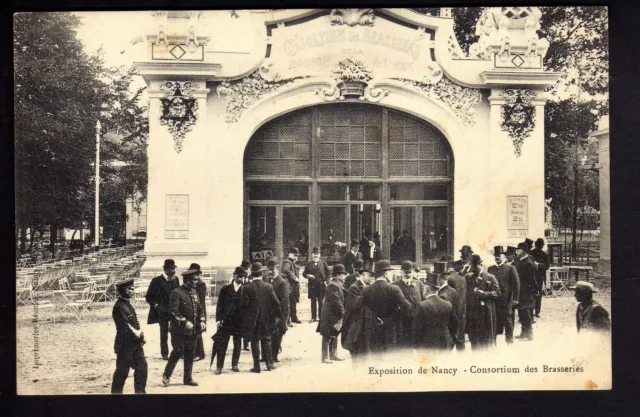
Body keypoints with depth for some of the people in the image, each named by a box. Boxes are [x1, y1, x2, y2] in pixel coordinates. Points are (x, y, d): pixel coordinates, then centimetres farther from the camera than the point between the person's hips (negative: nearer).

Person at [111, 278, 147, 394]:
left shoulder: (128, 304, 12)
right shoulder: (119, 307, -19)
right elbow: (125, 327, -22)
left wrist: (139, 333, 3)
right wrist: (137, 333, -12)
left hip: (135, 343, 9)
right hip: (125, 344, -9)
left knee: (142, 366, 12)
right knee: (122, 371, 0)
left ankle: (140, 391, 22)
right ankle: (116, 392, 11)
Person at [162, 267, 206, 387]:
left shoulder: (194, 292, 12)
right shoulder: (177, 292, -11)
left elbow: (199, 308, 17)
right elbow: (174, 311, -17)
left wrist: (201, 321, 2)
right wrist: (185, 322, -22)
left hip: (193, 329, 7)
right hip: (179, 330, -7)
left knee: (190, 354, 10)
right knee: (178, 352, -5)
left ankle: (188, 378, 19)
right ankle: (166, 375, 12)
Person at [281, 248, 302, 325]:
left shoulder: (293, 263, 20)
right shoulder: (287, 262, -12)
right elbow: (286, 270, -32)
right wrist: (295, 278, -29)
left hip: (295, 286, 10)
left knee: (293, 302, 17)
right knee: (288, 304, -7)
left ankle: (294, 318, 27)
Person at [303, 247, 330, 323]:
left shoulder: (323, 263, 4)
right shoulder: (309, 264, 7)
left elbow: (328, 273, 8)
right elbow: (304, 273, 8)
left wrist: (326, 281, -2)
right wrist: (308, 275, -12)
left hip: (321, 285, -1)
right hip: (312, 285, 1)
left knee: (321, 302, 3)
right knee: (313, 302, 5)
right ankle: (313, 317, 11)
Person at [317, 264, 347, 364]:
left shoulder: (338, 285, 11)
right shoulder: (332, 286, -21)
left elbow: (341, 299, 17)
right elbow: (336, 302, -23)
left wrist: (342, 312, 7)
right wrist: (343, 313, -17)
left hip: (336, 315, 10)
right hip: (330, 315, -10)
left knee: (334, 336, 17)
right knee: (327, 337, -2)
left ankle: (333, 354, 26)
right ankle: (325, 357, 4)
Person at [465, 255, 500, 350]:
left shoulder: (490, 278, -2)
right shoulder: (468, 277, 11)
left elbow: (497, 293, -6)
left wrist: (483, 294, -19)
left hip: (485, 313, -4)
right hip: (472, 312, 4)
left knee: (487, 340, 2)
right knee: (474, 339, 10)